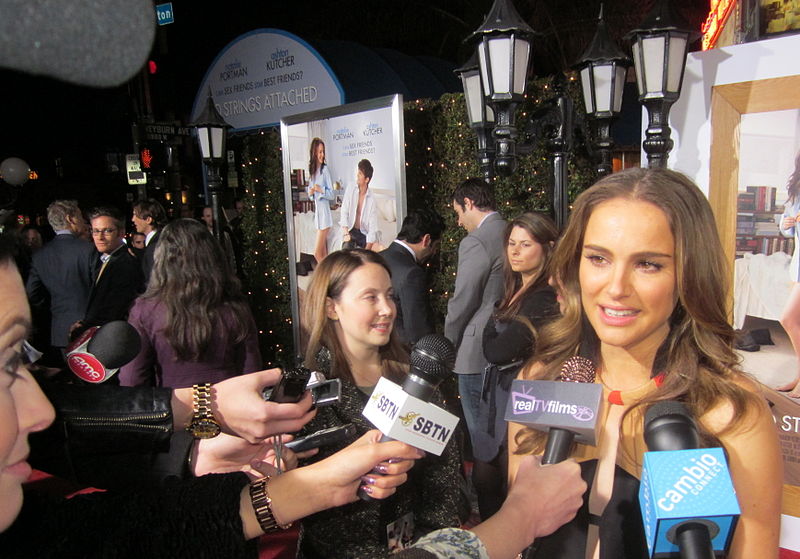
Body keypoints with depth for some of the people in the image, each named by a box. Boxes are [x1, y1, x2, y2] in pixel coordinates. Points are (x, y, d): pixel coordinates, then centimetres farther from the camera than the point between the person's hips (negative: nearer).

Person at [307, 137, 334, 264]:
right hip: (316, 211, 7)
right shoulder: (311, 170, 10)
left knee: (317, 253, -8)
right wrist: (310, 192, -3)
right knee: (324, 254, 11)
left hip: (324, 211, -7)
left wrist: (321, 190, -22)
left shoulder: (325, 169, -9)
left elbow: (332, 194, -8)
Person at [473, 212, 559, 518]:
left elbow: (497, 350, -24)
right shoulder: (515, 291, 11)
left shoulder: (544, 298, -18)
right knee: (483, 479, 16)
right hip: (498, 396, 8)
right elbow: (489, 347, 4)